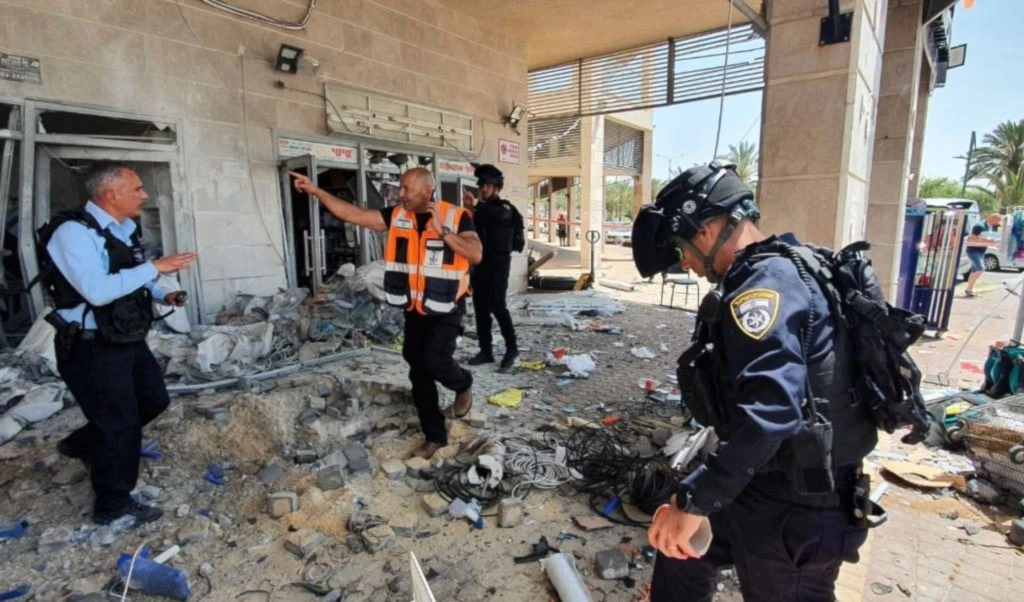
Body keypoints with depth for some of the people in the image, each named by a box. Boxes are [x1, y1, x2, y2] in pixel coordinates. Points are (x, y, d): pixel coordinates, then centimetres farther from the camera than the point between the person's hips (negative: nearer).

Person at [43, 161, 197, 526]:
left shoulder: (124, 229, 6)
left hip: (128, 340, 9)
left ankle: (83, 444, 44)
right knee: (120, 422, 4)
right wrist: (156, 267, -29)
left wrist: (162, 295, 3)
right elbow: (98, 291, -33)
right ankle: (113, 505, 27)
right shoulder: (74, 232, -21)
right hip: (91, 348, -9)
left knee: (154, 400, 20)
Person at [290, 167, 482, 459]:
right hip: (414, 309, 5)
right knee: (418, 371, 8)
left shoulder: (456, 216, -11)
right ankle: (435, 436, 23)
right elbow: (352, 214, 1)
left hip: (446, 307, -5)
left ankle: (463, 385, 16)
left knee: (436, 360, -21)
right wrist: (315, 191, -4)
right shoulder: (397, 215, 1)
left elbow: (476, 254, -22)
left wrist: (442, 231, -26)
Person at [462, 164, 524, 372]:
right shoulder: (480, 211, 16)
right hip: (480, 264, 7)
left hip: (498, 263, -7)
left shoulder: (505, 207, -4)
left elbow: (500, 214, -30)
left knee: (498, 306, -12)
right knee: (481, 308, 5)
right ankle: (486, 351, 13)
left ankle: (511, 349, 1)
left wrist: (475, 204, -44)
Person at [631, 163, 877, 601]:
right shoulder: (775, 272, 8)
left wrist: (694, 499, -30)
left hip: (793, 505, -9)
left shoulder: (766, 284, -25)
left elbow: (770, 411, -35)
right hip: (765, 481, 9)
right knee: (679, 552, 22)